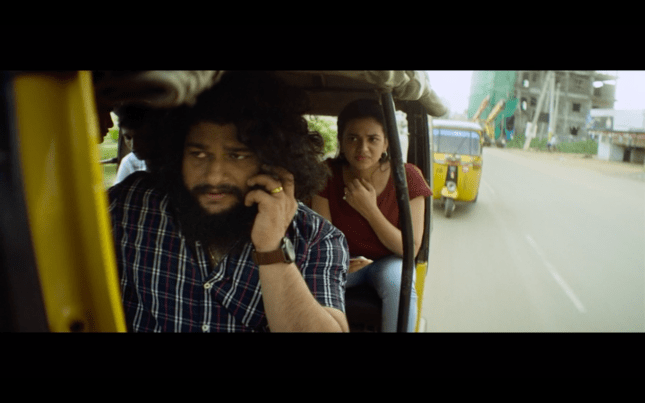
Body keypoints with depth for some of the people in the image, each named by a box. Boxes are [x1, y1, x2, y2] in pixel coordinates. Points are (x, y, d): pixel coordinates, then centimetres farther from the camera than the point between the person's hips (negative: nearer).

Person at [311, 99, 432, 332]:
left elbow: (411, 249, -16)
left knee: (399, 286, -33)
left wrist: (370, 209, -28)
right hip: (344, 260, 1)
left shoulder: (407, 177, -17)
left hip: (388, 260, 0)